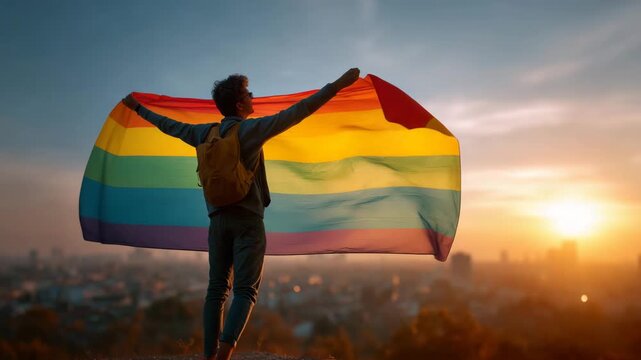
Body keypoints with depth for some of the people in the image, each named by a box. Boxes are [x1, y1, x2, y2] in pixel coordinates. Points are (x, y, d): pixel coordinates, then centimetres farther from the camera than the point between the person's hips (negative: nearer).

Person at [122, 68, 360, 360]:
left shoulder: (203, 133, 8)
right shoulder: (252, 129, -6)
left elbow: (169, 125, 23)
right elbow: (296, 112, -10)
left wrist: (138, 108, 41)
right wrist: (337, 85, -10)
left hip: (218, 219, 5)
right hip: (248, 219, -5)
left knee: (217, 289, 8)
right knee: (245, 290, -5)